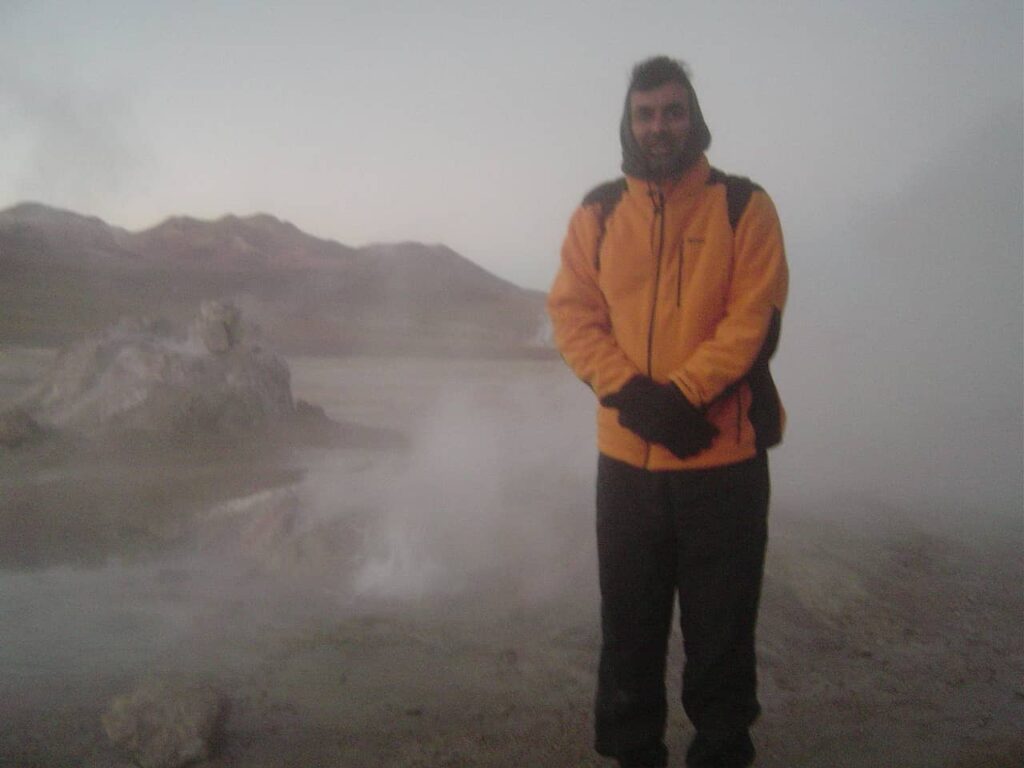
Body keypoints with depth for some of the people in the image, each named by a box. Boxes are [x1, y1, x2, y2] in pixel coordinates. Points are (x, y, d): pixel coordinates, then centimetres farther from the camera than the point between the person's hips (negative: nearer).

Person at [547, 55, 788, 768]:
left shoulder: (744, 206, -1)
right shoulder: (598, 213, 6)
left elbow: (752, 322, -7)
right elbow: (572, 315, 0)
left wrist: (678, 394, -18)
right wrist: (632, 394, -14)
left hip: (725, 457, -2)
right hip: (626, 457, 2)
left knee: (721, 632, 7)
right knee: (629, 628, 12)